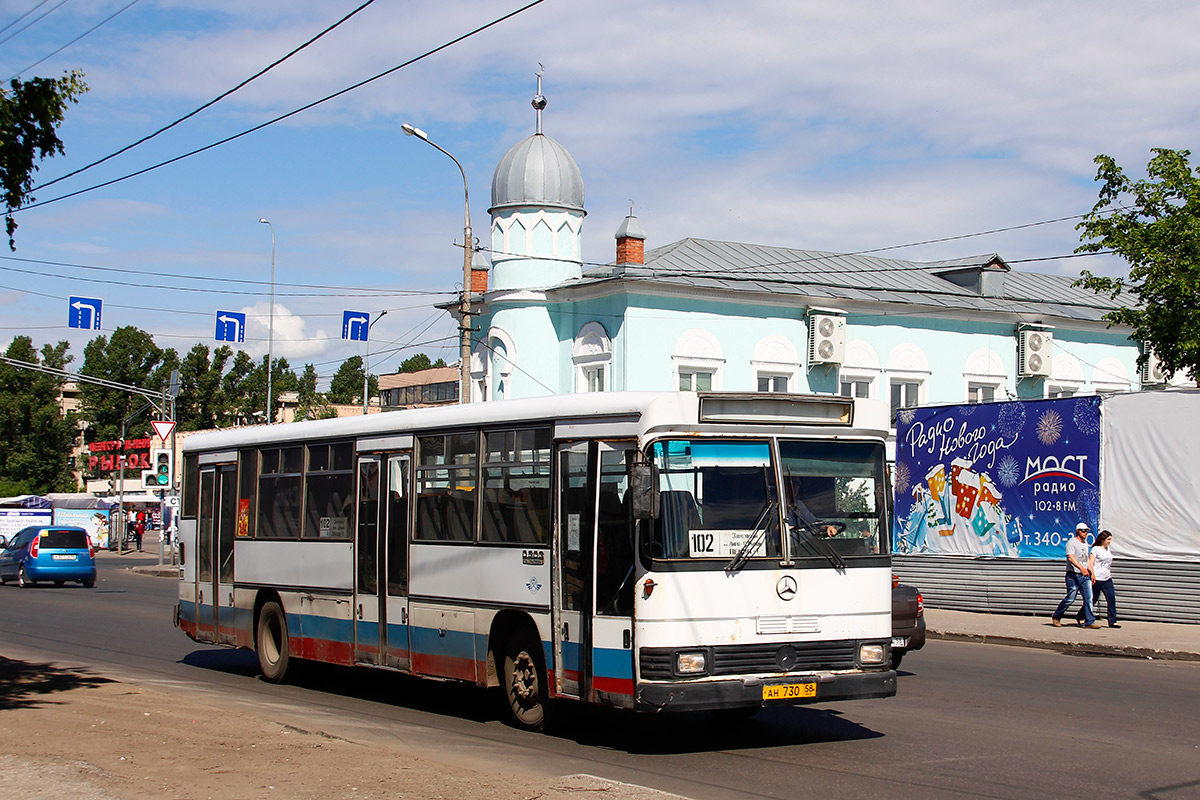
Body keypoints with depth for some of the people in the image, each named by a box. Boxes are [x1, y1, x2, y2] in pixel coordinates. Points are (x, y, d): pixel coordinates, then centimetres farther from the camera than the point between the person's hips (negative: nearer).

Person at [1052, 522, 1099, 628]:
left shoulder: (1085, 543, 19)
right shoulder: (1072, 542, -8)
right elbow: (1070, 557, -21)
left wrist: (1091, 571, 19)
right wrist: (1081, 568, -34)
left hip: (1085, 575, 7)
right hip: (1074, 575, -7)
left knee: (1089, 598, -3)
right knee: (1070, 599, -4)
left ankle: (1089, 622, -3)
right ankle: (1056, 617, 12)